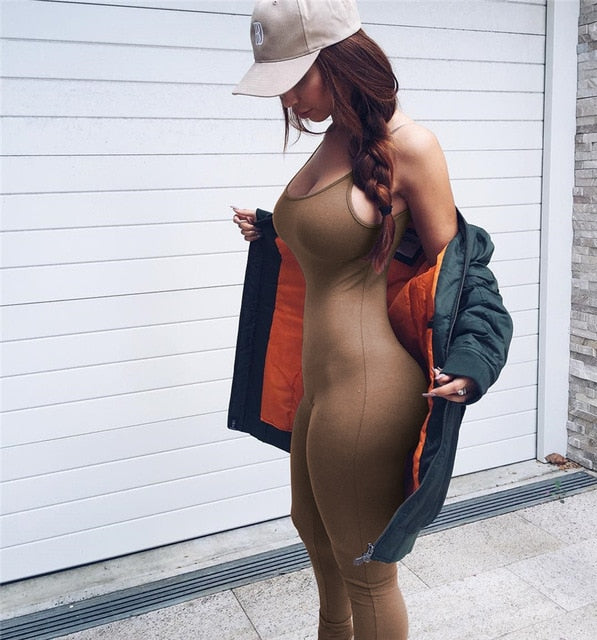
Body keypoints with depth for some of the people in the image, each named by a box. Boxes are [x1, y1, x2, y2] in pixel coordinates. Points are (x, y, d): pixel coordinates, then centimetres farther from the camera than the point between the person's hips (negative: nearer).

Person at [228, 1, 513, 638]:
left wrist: (463, 362, -26)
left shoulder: (407, 145, -16)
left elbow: (445, 262, -11)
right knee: (311, 526, 31)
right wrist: (266, 235, 25)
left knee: (366, 570, 12)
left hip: (366, 388, -9)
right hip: (318, 382, 10)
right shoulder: (333, 143, 8)